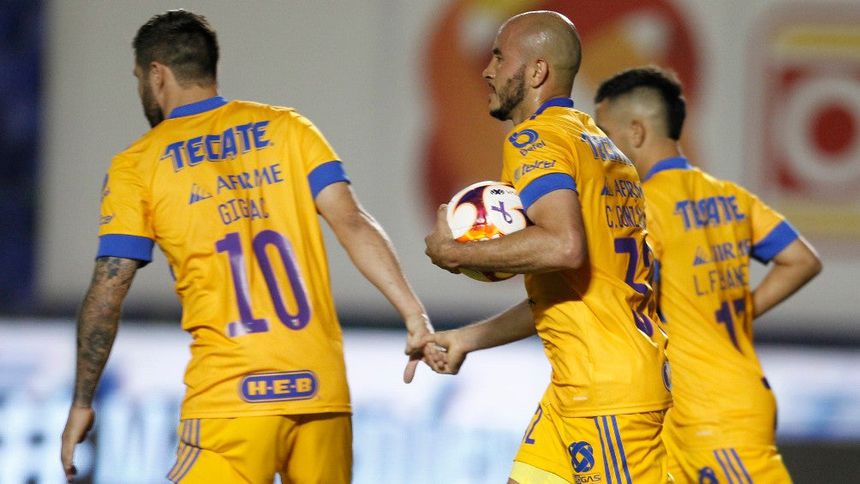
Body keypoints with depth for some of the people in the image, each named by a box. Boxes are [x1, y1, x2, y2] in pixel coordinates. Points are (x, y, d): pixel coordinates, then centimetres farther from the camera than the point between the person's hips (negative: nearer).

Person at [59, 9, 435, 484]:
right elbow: (352, 222, -1)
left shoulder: (136, 166, 5)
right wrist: (413, 313, -5)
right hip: (324, 388, 3)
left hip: (229, 395, -3)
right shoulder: (287, 128, 11)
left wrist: (82, 403, 9)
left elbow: (107, 293, 2)